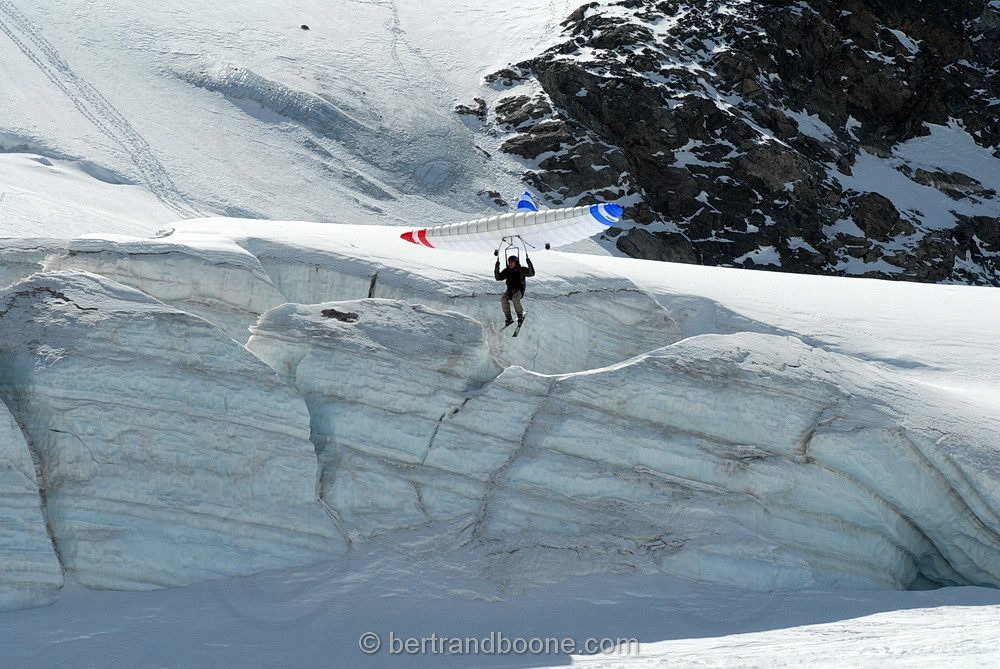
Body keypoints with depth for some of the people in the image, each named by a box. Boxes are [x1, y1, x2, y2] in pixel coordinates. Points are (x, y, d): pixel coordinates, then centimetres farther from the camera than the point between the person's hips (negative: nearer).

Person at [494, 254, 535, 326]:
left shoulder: (521, 270, -5)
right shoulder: (507, 271, 6)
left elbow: (532, 273, -17)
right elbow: (498, 278, 5)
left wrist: (528, 261, -24)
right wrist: (497, 267, -5)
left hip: (519, 290, -4)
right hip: (510, 290, 4)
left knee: (515, 298, -36)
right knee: (503, 299, -27)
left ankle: (520, 316, -17)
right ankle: (508, 318, -17)